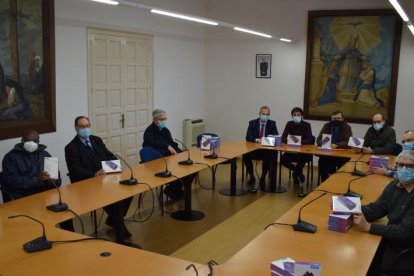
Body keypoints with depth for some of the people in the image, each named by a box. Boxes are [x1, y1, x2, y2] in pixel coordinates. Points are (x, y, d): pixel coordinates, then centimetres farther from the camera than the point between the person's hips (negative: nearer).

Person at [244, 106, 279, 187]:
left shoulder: (272, 123, 6)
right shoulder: (252, 123, 3)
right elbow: (248, 137, -7)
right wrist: (256, 140, -27)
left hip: (267, 149, 0)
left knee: (270, 156, -33)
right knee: (245, 155, -29)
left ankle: (263, 177, -10)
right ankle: (251, 176, -7)